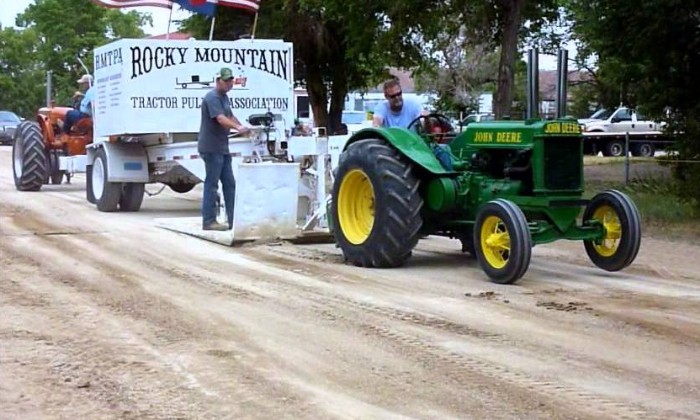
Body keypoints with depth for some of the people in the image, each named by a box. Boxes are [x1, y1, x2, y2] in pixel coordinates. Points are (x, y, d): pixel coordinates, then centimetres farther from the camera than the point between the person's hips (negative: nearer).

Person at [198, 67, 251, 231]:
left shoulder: (224, 97, 17)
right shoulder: (212, 97, -14)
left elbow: (230, 117, 28)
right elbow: (221, 119, -28)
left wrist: (243, 128, 17)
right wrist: (238, 128, -41)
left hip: (222, 148, 10)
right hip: (211, 148, -10)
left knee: (229, 184, 10)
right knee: (212, 184, -6)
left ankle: (233, 220, 14)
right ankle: (209, 221, -2)